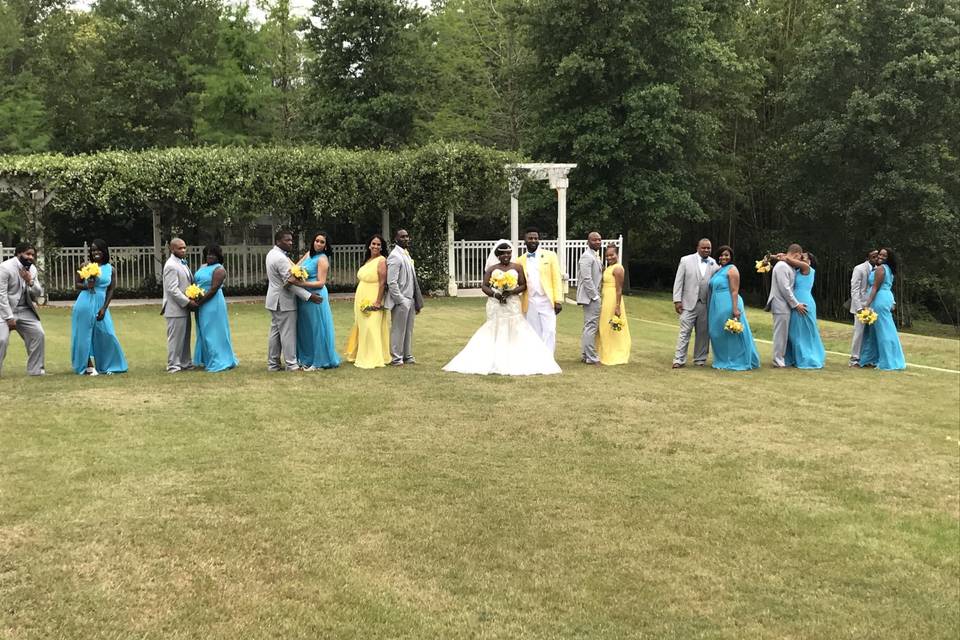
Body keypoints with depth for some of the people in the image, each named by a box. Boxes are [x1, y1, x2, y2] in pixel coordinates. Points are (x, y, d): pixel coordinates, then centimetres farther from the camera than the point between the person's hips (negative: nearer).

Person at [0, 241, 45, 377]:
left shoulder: (32, 269, 7)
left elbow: (39, 293, 8)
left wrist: (30, 282, -14)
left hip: (24, 310, 7)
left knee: (38, 335, 1)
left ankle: (35, 370, 10)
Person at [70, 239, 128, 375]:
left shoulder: (110, 269, 6)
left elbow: (111, 290, 5)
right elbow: (77, 284, 7)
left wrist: (104, 308, -4)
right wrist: (86, 286, -16)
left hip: (101, 305, 1)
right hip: (85, 303, -1)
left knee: (105, 334, -1)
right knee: (85, 334, 2)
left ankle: (107, 366, 13)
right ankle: (88, 365, 9)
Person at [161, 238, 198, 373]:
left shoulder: (182, 263, 15)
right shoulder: (171, 266, -15)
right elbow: (172, 290, -21)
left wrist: (190, 301, 9)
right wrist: (188, 302, -20)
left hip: (184, 308, 9)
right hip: (176, 309, -9)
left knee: (185, 337, 15)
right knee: (176, 338, -3)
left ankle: (185, 363, 23)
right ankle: (173, 365, 3)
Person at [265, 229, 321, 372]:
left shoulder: (272, 253, 10)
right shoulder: (281, 259, -22)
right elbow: (290, 282, -23)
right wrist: (309, 296, -21)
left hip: (275, 300, 10)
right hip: (283, 301, -10)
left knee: (275, 332, 13)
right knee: (288, 332, -4)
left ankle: (273, 364, 18)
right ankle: (291, 364, 1)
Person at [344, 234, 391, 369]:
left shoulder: (381, 261, -12)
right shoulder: (367, 260, 12)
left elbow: (382, 283, -17)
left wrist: (378, 302, -22)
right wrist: (358, 300, 13)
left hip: (373, 301, -8)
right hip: (361, 300, 8)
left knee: (371, 328, -7)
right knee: (361, 327, 15)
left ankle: (372, 359, 1)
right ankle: (358, 354, 27)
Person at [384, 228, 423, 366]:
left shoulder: (406, 254, 14)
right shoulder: (395, 256, -13)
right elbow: (391, 283, -18)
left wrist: (417, 300, 15)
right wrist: (400, 300, -18)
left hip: (409, 299, 9)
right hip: (401, 300, -9)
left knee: (408, 329, 14)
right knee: (398, 330, 0)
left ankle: (407, 356, 24)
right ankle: (396, 358, 9)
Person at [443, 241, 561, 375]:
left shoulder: (517, 267, 4)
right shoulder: (491, 269, 6)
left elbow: (523, 285, 2)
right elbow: (484, 286, 5)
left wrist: (511, 292, -14)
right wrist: (495, 294, -13)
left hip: (513, 305, -1)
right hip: (495, 305, 1)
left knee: (514, 333, -6)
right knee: (495, 332, 1)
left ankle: (515, 363, -4)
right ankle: (495, 362, 2)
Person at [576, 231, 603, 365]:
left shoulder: (594, 256, 17)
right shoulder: (587, 257, -15)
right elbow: (587, 279, -21)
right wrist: (595, 296, -19)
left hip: (593, 296, 11)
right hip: (590, 296, -11)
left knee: (588, 326, 15)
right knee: (591, 326, -8)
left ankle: (585, 354, 22)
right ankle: (591, 357, -5)